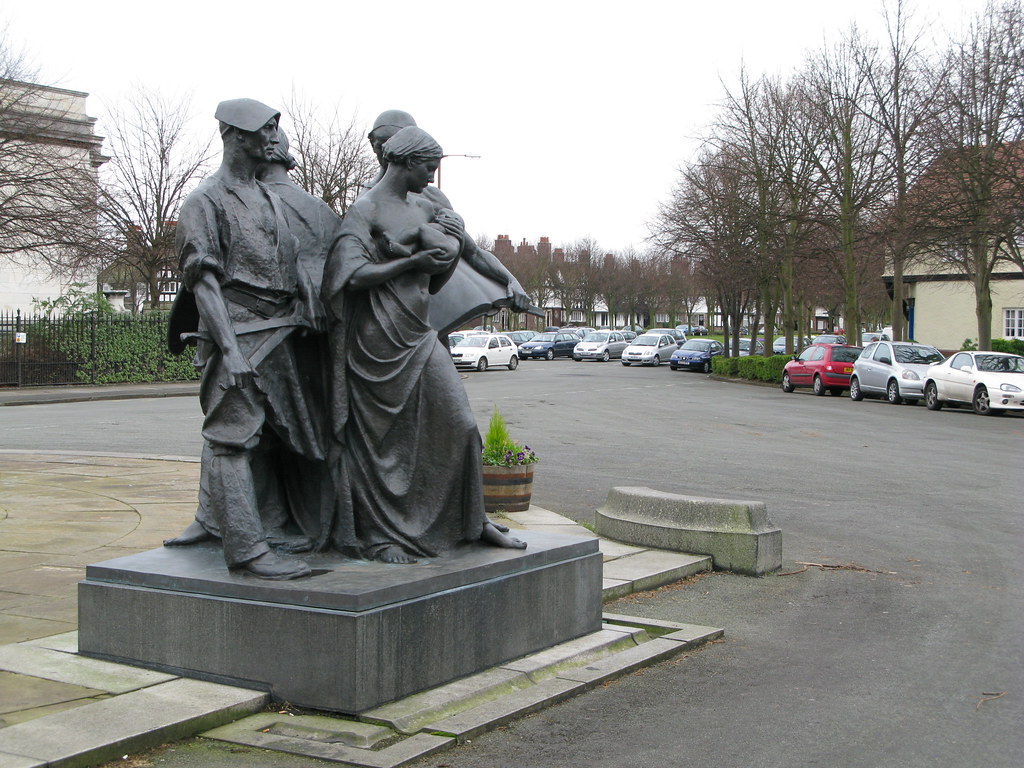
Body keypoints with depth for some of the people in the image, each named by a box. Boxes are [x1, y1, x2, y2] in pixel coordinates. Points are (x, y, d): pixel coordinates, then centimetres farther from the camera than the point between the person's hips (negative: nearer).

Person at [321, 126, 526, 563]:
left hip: (420, 335, 8)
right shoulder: (365, 210, -11)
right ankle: (377, 536, 14)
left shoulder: (423, 208, 14)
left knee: (458, 423, 5)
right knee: (380, 438, 2)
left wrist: (443, 240, -9)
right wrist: (412, 260, -16)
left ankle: (471, 521, 17)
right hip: (379, 340, -7)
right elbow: (352, 277, -20)